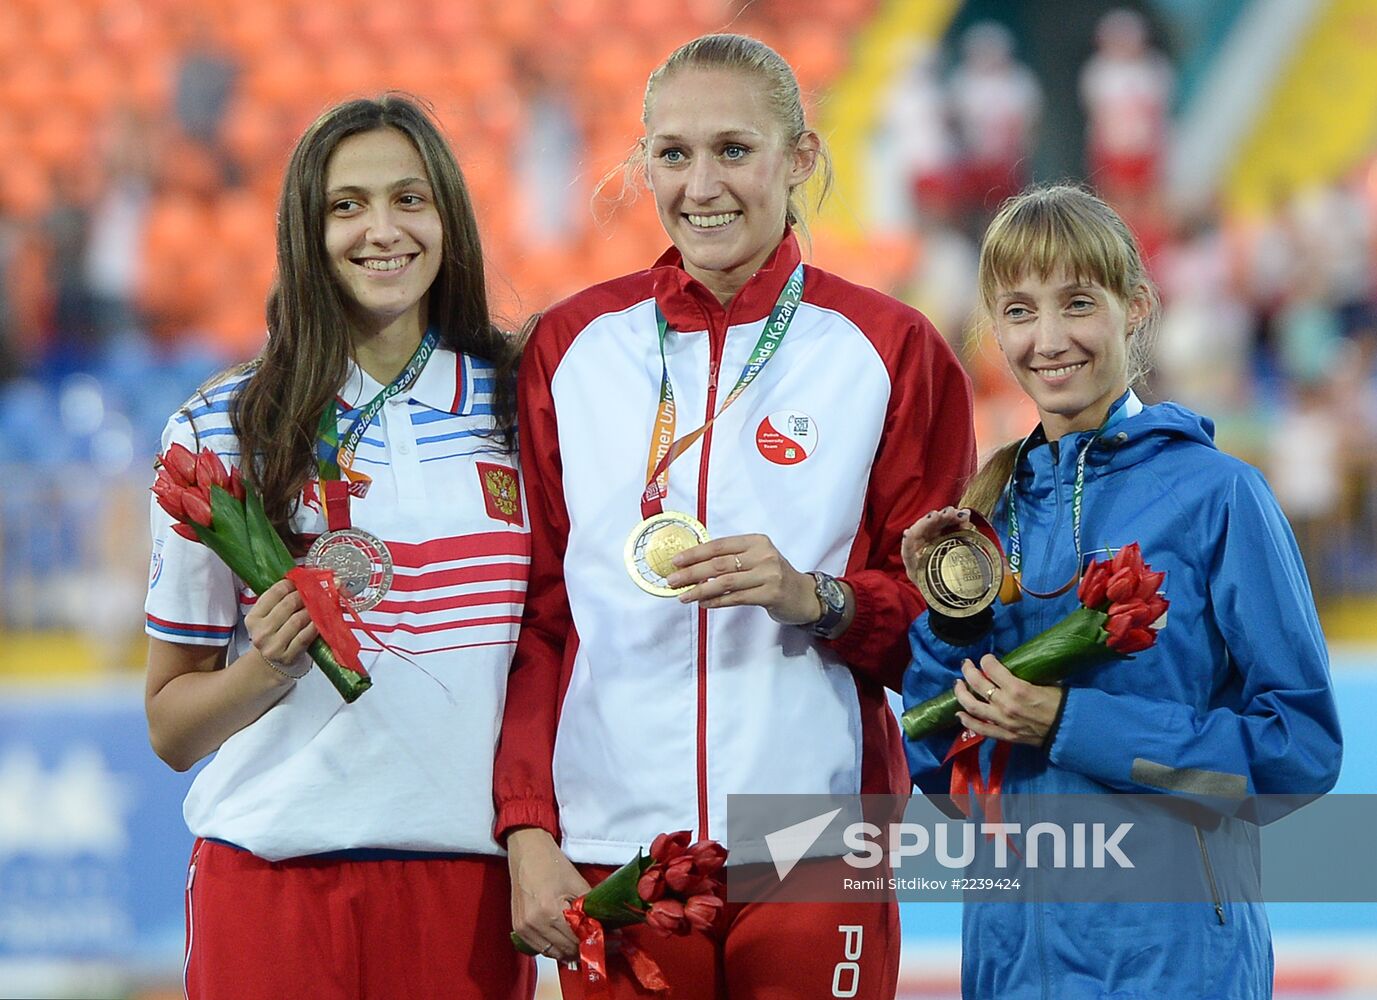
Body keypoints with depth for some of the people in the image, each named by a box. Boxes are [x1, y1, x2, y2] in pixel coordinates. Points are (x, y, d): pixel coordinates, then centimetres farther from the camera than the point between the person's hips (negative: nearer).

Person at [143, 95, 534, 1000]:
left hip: (469, 879, 2)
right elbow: (172, 727, 4)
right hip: (275, 881, -2)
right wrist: (268, 667, -14)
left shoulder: (516, 407, 5)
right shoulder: (220, 433, -1)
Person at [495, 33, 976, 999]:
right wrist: (528, 832, 0)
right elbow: (534, 615, 9)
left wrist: (814, 598, -13)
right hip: (610, 852, 1)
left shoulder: (892, 350, 4)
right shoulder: (570, 347, 7)